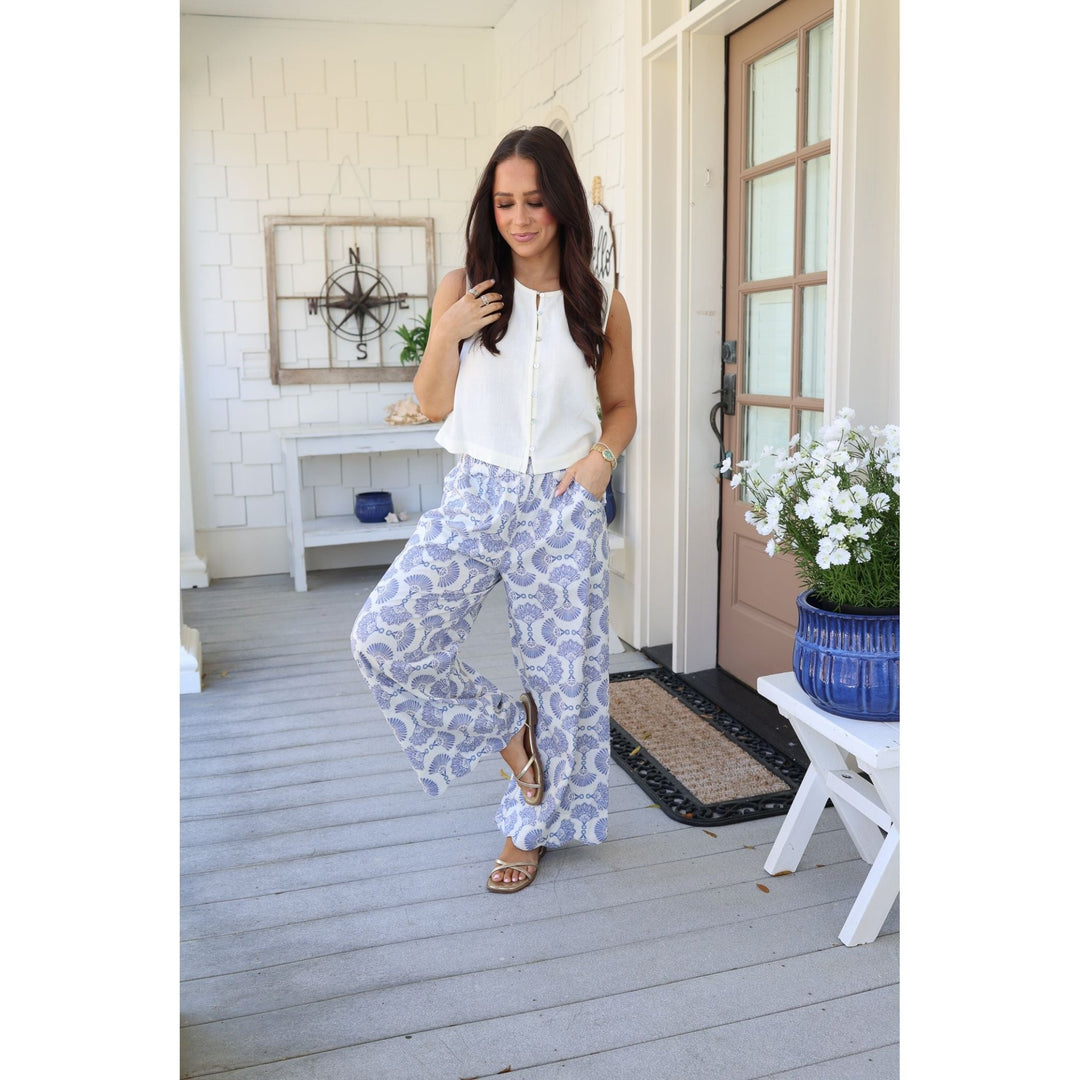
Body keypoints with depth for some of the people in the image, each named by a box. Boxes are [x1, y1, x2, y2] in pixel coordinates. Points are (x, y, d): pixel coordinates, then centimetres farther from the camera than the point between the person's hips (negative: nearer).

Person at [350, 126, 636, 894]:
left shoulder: (602, 306, 2)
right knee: (383, 637, -15)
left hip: (563, 506, 0)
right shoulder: (463, 290, 2)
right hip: (477, 494, 1)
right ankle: (506, 727, 11)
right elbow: (434, 406, 5)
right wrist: (446, 336, -12)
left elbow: (622, 407, 12)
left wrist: (604, 453, -9)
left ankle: (529, 827, 30)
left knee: (561, 670, 5)